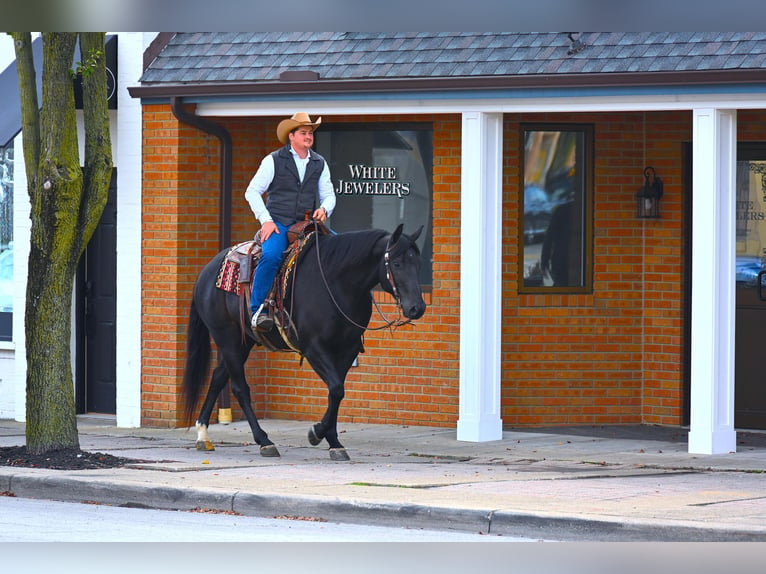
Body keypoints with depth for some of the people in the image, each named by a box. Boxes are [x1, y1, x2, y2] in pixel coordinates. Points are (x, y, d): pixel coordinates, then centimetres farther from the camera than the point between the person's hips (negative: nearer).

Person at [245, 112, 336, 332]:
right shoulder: (273, 161, 3)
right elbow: (252, 192, 1)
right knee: (271, 256, -33)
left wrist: (324, 209, -7)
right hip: (278, 223, -4)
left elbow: (328, 195, 18)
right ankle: (258, 309, -27)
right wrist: (266, 220, -10)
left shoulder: (319, 163, 15)